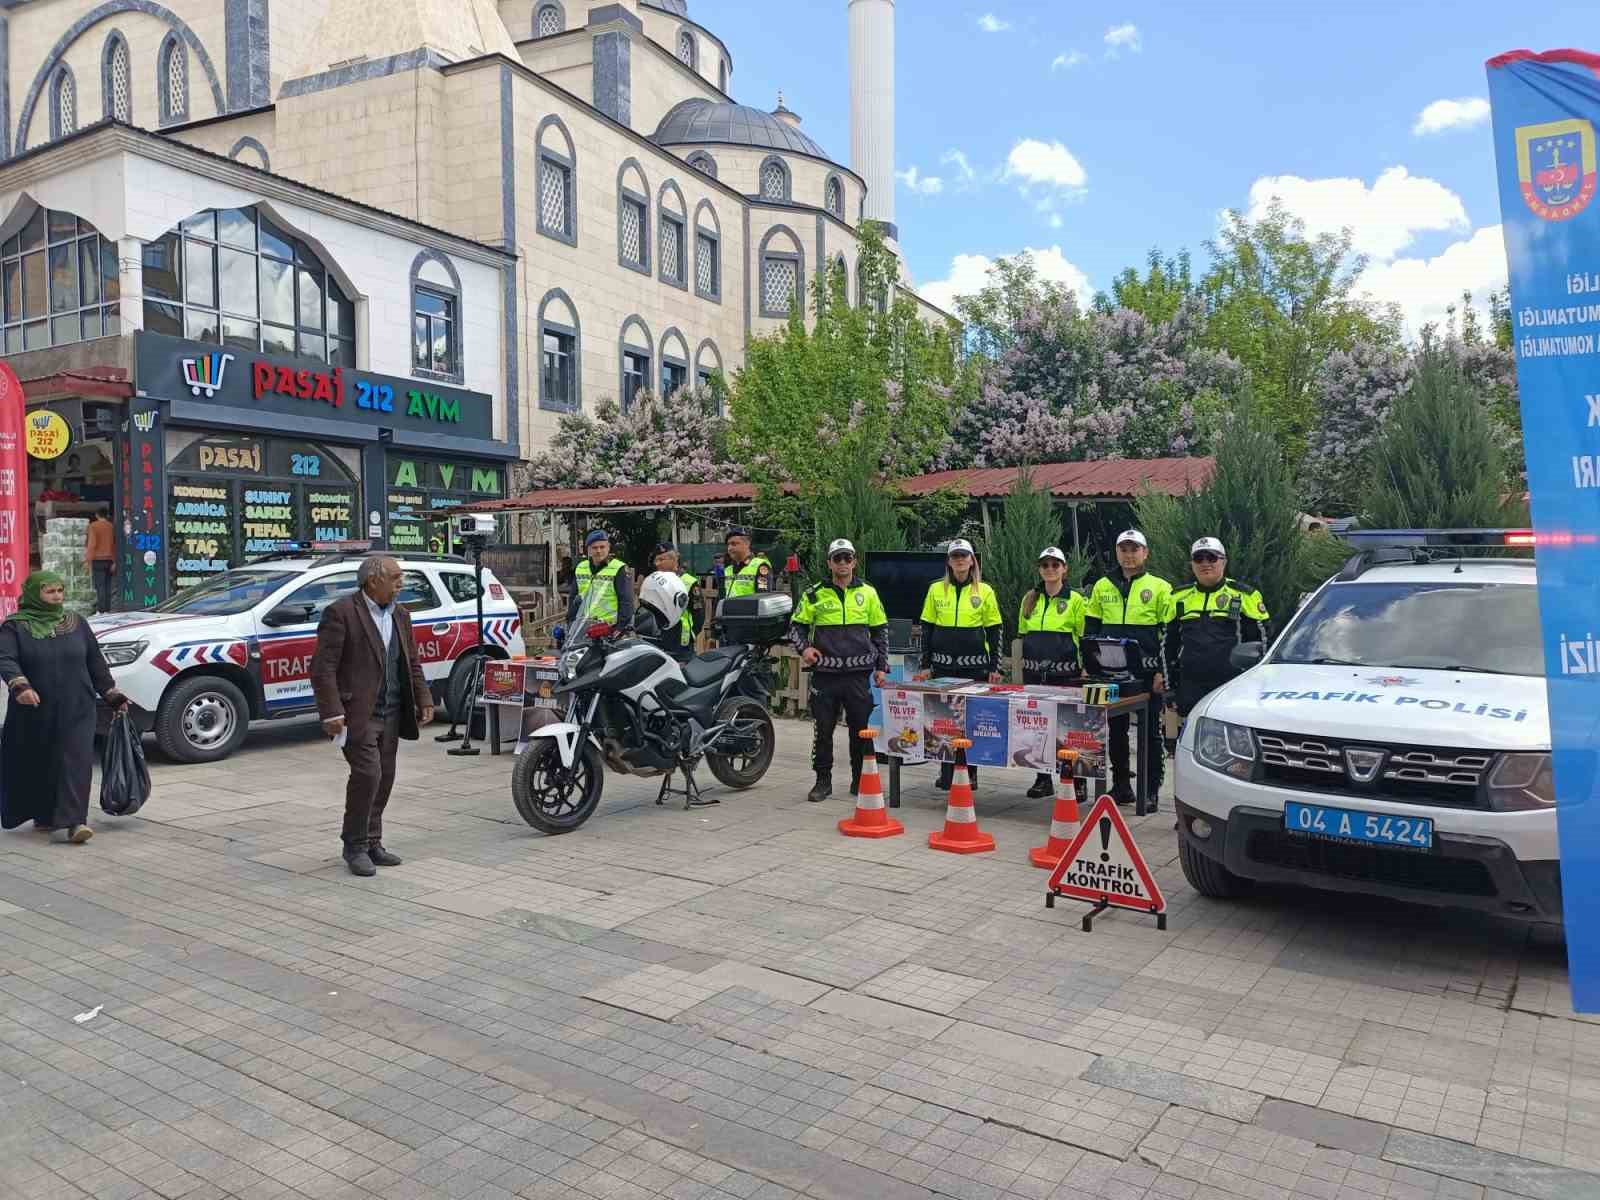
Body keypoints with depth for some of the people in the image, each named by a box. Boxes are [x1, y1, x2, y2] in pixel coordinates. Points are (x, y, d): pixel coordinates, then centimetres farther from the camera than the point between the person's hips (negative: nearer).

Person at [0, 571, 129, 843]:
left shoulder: (76, 624, 10)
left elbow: (95, 662, 14)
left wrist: (112, 695, 11)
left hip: (77, 711, 1)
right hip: (34, 713, -1)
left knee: (75, 762, -10)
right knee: (37, 765, 9)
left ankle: (70, 822, -13)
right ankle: (43, 816, 27)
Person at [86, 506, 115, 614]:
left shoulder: (93, 526, -4)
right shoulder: (112, 527, 9)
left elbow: (92, 544, -11)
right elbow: (114, 545, 8)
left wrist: (89, 560, -7)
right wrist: (114, 562, 10)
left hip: (98, 559, -4)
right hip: (109, 559, 4)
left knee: (100, 585, -6)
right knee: (107, 585, 7)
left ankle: (101, 610, -10)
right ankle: (107, 609, 7)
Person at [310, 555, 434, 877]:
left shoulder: (400, 615, 12)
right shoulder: (341, 612, -11)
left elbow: (412, 663, 18)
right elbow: (322, 667, -15)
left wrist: (423, 700, 9)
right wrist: (331, 712, -21)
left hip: (392, 713, 7)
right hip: (357, 712, -7)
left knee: (384, 777, 10)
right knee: (367, 774, -11)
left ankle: (371, 843, 21)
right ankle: (355, 846, 5)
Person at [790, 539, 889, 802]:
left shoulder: (868, 593, 8)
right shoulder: (814, 594, 4)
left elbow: (881, 631, 13)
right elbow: (796, 625, 12)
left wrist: (881, 667, 8)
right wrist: (803, 648, -6)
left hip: (859, 674, 1)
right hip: (824, 674, -1)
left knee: (862, 730, 6)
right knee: (823, 730, 2)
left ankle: (861, 780, 19)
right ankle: (823, 780, 14)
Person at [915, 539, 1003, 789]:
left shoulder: (984, 591, 3)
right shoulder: (936, 589, 6)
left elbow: (994, 632, 4)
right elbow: (927, 629, 8)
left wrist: (994, 667, -1)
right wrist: (925, 665, 3)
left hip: (975, 665, -1)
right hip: (943, 665, 1)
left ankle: (969, 772, 15)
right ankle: (946, 773, 11)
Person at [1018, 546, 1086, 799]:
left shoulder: (1075, 599, 0)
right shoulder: (1030, 599, 12)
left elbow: (1083, 636, -1)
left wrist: (1084, 668, -6)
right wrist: (1023, 659, 14)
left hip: (1065, 672, -4)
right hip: (1034, 671, 4)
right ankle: (1043, 779, 15)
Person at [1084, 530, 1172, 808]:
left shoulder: (1160, 587, 0)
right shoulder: (1102, 586, 9)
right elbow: (1090, 629, 12)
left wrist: (1163, 671, -9)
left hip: (1147, 674, -3)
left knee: (1150, 731, 4)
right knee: (1116, 730, 10)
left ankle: (1151, 788, 13)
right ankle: (1121, 785, 21)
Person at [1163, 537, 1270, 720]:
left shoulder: (1244, 595, 3)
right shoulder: (1179, 598, 13)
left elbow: (1259, 640, 5)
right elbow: (1169, 642, 18)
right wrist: (1170, 685, 13)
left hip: (1232, 686, -3)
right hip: (1190, 688, 3)